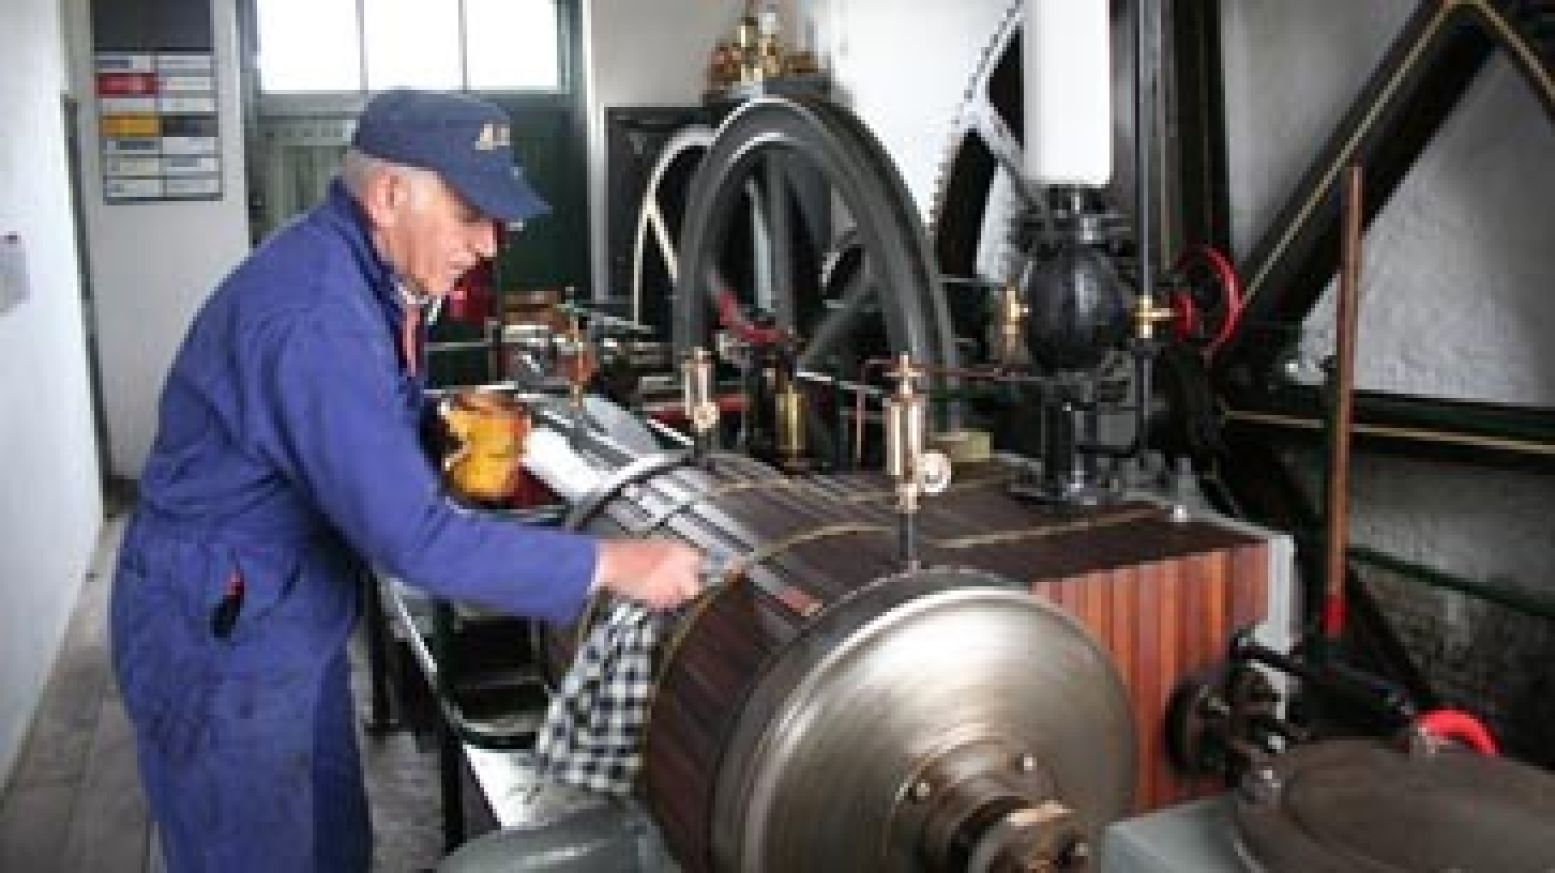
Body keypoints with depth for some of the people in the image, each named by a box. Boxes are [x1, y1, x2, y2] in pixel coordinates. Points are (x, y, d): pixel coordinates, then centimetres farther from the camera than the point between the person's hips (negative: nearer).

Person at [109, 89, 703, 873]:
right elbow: (410, 537, -33)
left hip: (293, 622, 9)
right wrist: (607, 565, -29)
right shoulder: (314, 315, -30)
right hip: (216, 639, -9)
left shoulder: (360, 276, 2)